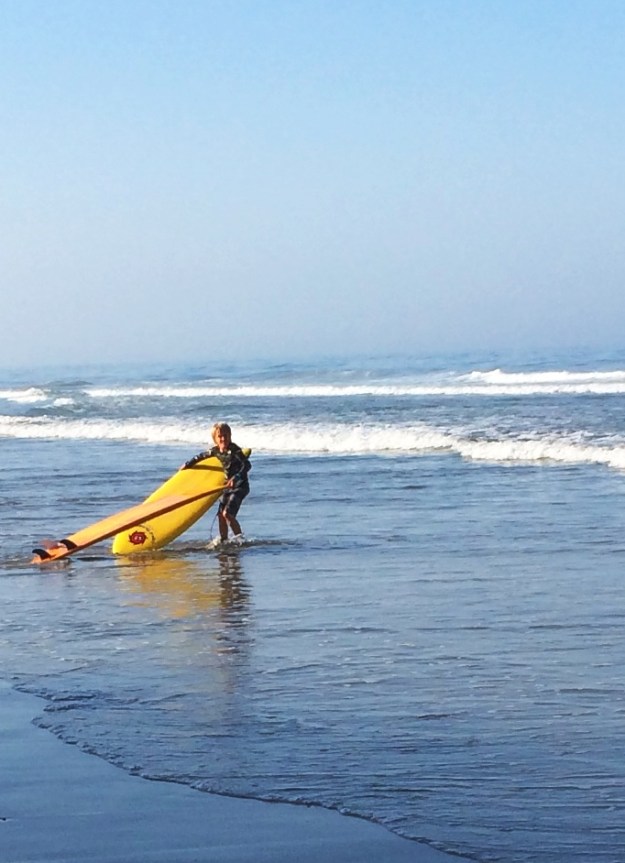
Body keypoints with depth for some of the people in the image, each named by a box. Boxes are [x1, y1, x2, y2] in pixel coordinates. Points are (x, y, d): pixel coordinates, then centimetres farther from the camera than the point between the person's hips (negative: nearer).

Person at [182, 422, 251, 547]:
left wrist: (235, 478, -42)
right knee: (220, 514, 11)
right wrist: (188, 464, 29)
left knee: (227, 513, -19)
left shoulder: (235, 450, -20)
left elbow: (247, 465, -30)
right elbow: (201, 456, 20)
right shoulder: (216, 451, 2)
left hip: (240, 486, -8)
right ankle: (223, 539, 26)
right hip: (228, 487, 8)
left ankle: (239, 537, -8)